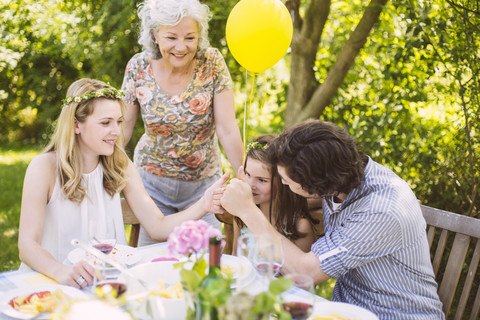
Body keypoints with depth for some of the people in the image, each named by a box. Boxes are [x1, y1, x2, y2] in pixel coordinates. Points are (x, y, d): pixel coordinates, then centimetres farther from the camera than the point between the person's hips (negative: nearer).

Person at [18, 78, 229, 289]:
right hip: (53, 283, -2)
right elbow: (28, 244, -16)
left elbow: (158, 227, 0)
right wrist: (61, 272, -36)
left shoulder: (120, 167, 6)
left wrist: (203, 206, -16)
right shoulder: (45, 167, -9)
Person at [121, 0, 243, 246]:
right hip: (151, 180, 1)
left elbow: (227, 130, -14)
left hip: (203, 180, -1)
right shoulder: (138, 68, -11)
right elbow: (121, 128, -3)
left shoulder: (212, 62, -15)